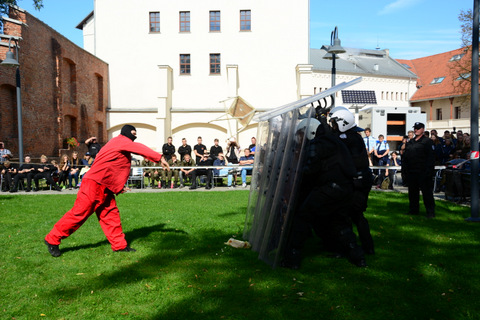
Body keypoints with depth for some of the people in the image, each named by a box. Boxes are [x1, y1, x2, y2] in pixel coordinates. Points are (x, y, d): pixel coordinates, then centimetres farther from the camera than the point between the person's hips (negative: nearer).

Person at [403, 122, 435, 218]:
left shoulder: (427, 141, -3)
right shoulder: (410, 142, 17)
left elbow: (430, 157, -10)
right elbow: (405, 157, 20)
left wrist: (428, 170, -17)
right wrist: (406, 169, 11)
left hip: (423, 172, -7)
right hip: (411, 172, 7)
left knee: (427, 192, -4)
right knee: (412, 192, 12)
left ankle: (430, 212, 1)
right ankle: (413, 209, 23)